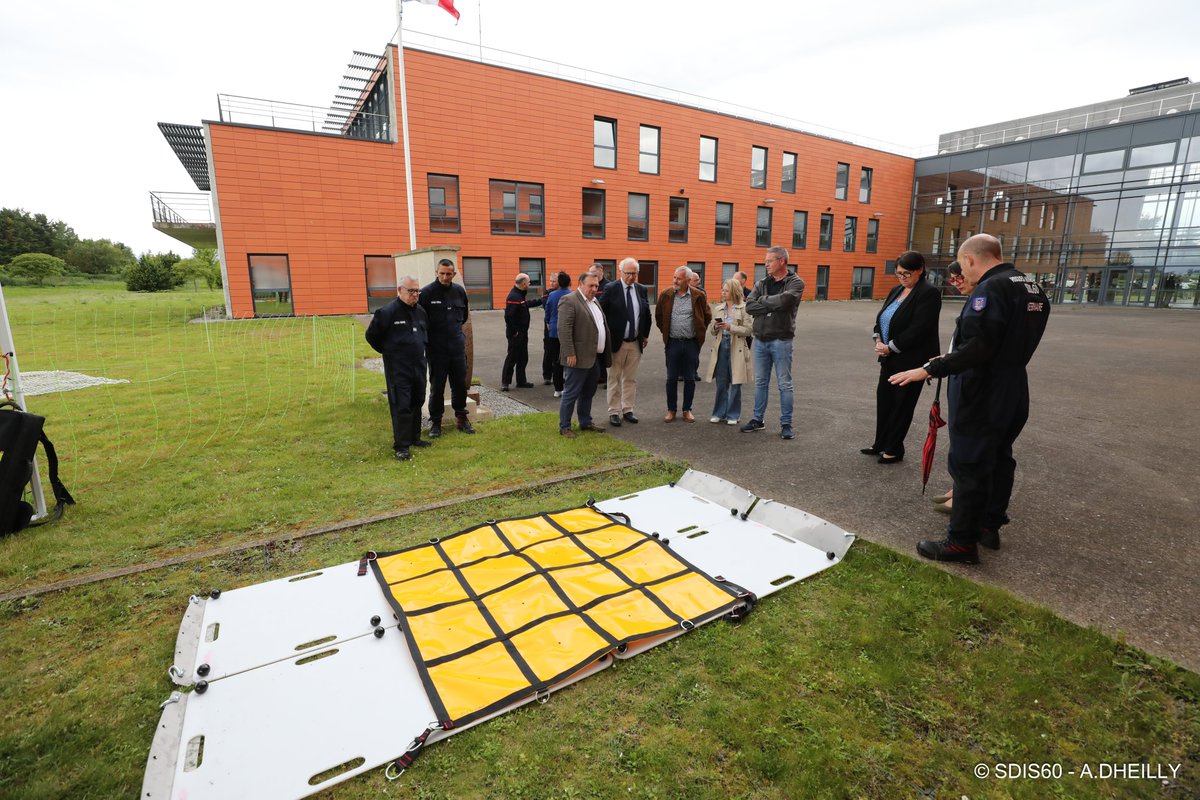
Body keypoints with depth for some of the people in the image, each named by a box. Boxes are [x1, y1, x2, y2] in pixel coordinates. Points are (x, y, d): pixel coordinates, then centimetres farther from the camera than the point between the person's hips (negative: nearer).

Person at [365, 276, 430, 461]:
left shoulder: (420, 311, 8)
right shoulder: (387, 312, -12)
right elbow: (371, 336, -3)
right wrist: (388, 351, 4)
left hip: (419, 366, 7)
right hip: (398, 369, -6)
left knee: (417, 403, 13)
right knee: (401, 406, -6)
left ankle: (414, 437, 27)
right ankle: (401, 445, 2)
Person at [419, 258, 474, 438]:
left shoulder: (459, 291, 5)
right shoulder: (426, 292, -9)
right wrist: (429, 336, 0)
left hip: (457, 346, 4)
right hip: (436, 348, -4)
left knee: (460, 383, 10)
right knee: (437, 386, 4)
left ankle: (461, 417, 24)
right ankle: (435, 421, 17)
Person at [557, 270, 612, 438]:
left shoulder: (594, 301, 17)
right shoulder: (569, 300, -11)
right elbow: (564, 330, -18)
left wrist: (605, 353, 17)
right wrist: (570, 354, -21)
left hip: (595, 357, 9)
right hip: (579, 358, -9)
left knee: (588, 393, 17)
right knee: (571, 393, 0)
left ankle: (585, 422, 29)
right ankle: (564, 427, 10)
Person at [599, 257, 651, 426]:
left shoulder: (642, 289, 6)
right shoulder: (611, 288, -8)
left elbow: (647, 314, 15)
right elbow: (600, 312, -6)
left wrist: (645, 335, 13)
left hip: (636, 343, 4)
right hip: (616, 342, -4)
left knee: (631, 379, 11)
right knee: (614, 379, 5)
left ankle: (627, 410, 22)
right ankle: (614, 412, 14)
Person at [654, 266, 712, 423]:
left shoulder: (698, 296, -3)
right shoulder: (665, 296, 1)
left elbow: (707, 316, 10)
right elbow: (658, 316, 14)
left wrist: (699, 332, 9)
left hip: (691, 343, -1)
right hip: (673, 343, 1)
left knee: (690, 379, 7)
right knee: (671, 378, 5)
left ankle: (687, 410, 18)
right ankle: (671, 410, 16)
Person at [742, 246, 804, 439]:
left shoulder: (795, 283, -4)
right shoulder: (761, 283, 9)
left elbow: (784, 300, -24)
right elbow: (749, 306, -6)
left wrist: (763, 300, -9)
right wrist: (773, 305, -14)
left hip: (781, 341, -5)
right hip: (760, 340, 5)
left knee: (784, 384, 3)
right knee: (760, 382, 13)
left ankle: (786, 424, 12)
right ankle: (758, 419, 24)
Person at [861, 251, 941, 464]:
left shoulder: (929, 293, -14)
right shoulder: (896, 290, 11)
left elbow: (918, 330, -21)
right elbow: (881, 318, 13)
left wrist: (890, 347, -17)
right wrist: (878, 341, -4)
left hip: (911, 360, -8)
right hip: (890, 358, 8)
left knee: (902, 405, 3)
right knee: (883, 399, 12)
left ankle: (894, 450, 16)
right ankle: (881, 444, 25)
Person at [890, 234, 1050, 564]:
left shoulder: (990, 289, -20)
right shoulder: (1031, 287, 11)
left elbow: (977, 349, -29)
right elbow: (1014, 343, 17)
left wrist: (930, 369, -27)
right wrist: (949, 361, 18)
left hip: (981, 395, -10)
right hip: (1013, 392, 10)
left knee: (968, 465, -1)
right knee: (999, 458, 19)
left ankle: (962, 541, 9)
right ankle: (990, 525, 34)